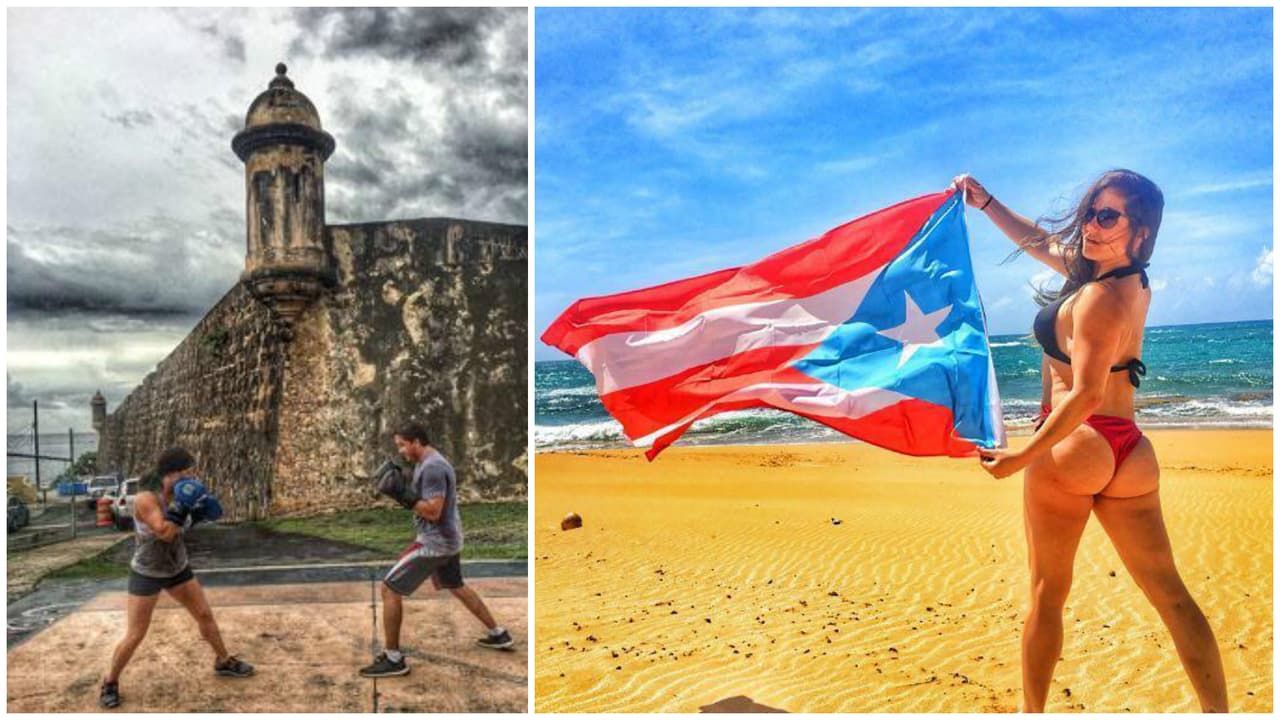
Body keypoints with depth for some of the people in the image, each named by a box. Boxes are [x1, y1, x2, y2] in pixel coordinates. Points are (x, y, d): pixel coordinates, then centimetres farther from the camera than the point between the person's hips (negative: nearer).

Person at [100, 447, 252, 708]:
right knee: (134, 636, -1)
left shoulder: (178, 494, -8)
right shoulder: (145, 500, -26)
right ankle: (110, 683, 22)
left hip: (178, 569, 6)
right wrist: (182, 506, -36)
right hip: (147, 574, -6)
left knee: (205, 615, 11)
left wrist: (198, 512, -12)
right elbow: (164, 533, -32)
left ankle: (223, 661, 28)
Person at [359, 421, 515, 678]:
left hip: (434, 542, -11)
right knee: (457, 587, 26)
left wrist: (402, 494, -23)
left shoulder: (432, 467, -21)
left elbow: (433, 511, -26)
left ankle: (393, 659, 3)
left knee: (390, 589, -4)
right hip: (448, 539, 11)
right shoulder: (430, 463, 12)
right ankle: (498, 634, 34)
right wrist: (402, 490, 3)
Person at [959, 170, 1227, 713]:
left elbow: (1086, 395, -23)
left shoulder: (1099, 299, -15)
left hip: (1072, 445, -8)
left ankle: (1032, 711, 17)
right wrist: (986, 203, 23)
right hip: (1129, 450, 8)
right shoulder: (1131, 279, 11)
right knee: (1170, 593, 10)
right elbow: (1040, 242, 23)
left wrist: (1020, 458, -20)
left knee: (1048, 593, 5)